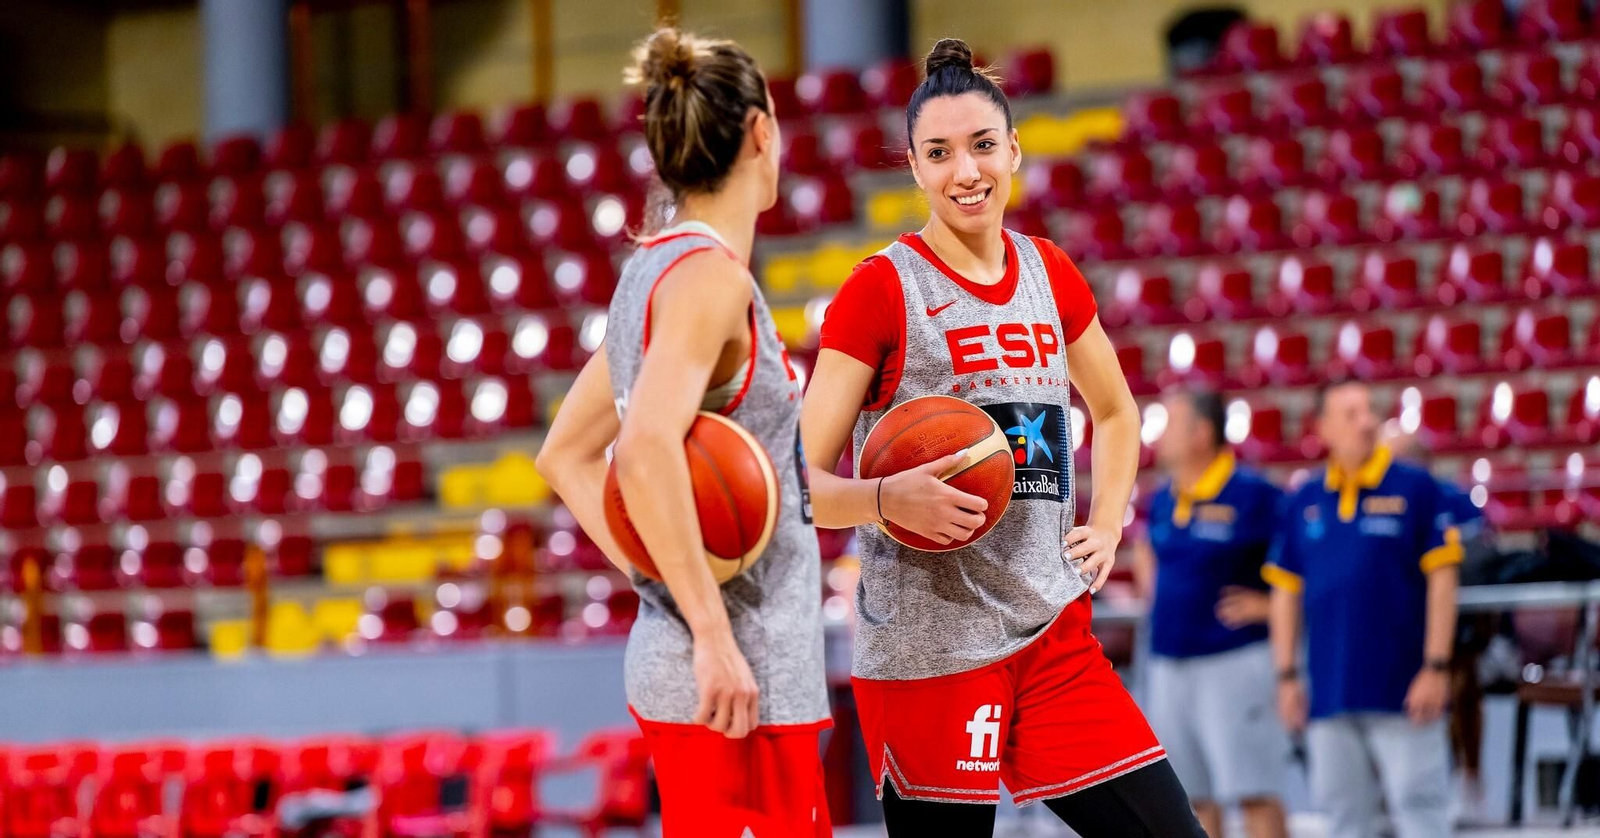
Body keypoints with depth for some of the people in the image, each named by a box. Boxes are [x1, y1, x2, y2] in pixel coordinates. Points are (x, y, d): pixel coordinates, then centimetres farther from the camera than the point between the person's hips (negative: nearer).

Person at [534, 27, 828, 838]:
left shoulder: (652, 270, 14)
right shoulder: (711, 275, -13)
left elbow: (565, 454, 22)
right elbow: (646, 451, -27)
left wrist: (657, 573, 11)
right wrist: (715, 635, -25)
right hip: (733, 681, -10)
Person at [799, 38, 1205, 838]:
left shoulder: (1050, 274, 10)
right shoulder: (879, 291, -6)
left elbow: (1115, 412, 29)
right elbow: (800, 484, -9)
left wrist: (1105, 530, 15)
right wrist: (887, 498, -27)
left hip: (1052, 632, 6)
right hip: (926, 647, -6)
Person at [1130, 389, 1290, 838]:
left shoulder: (1254, 496, -11)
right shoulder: (1163, 501, 11)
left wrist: (1271, 604, -15)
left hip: (1234, 661, -7)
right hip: (1168, 666, 7)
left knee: (1254, 794, -9)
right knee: (1190, 797, 9)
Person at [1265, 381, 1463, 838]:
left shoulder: (1414, 488, -1)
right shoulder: (1303, 502, 9)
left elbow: (1442, 581, -3)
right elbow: (1285, 592, 13)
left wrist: (1437, 667, -9)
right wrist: (1287, 676, 8)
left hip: (1401, 690, -4)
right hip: (1330, 693, 4)